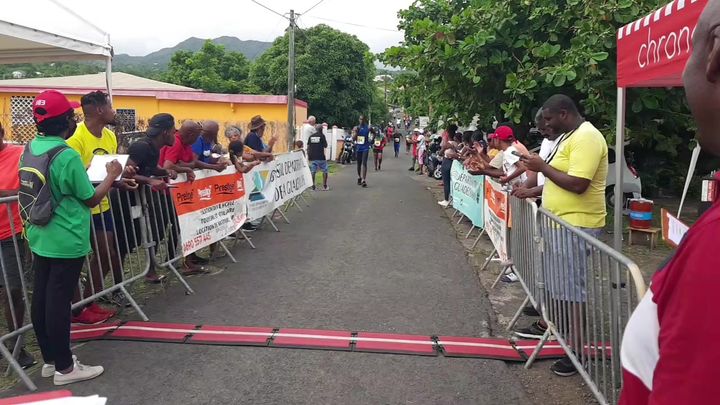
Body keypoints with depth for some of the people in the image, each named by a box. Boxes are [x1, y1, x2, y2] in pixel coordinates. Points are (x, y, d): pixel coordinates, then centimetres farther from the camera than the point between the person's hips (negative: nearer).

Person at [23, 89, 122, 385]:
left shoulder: (29, 150, 4)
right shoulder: (67, 156, -20)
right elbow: (91, 199, -12)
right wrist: (112, 175, 2)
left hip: (39, 237, 8)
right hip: (66, 241, -8)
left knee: (41, 299, 13)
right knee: (58, 301, 0)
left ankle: (50, 359, 28)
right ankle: (64, 367, 13)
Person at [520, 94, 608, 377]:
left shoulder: (586, 138, -18)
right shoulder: (571, 136, 14)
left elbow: (577, 184, -27)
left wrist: (543, 167, -17)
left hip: (577, 225, -10)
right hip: (563, 222, 10)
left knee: (572, 289, -3)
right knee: (562, 284, 20)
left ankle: (577, 350, 7)